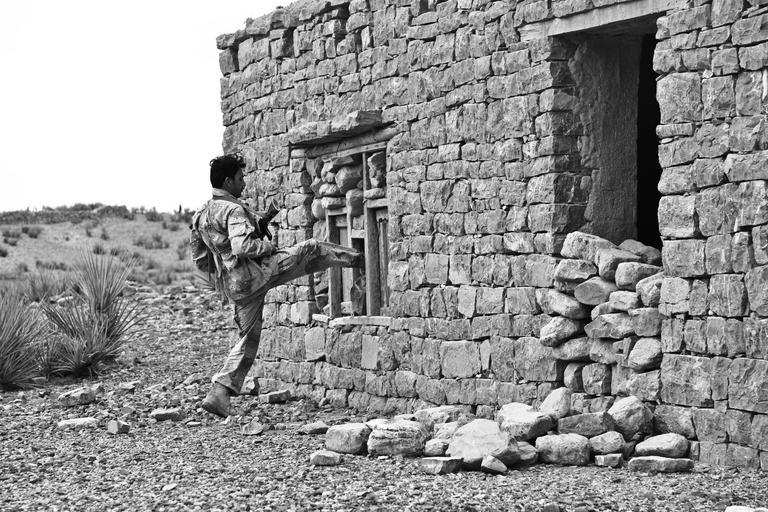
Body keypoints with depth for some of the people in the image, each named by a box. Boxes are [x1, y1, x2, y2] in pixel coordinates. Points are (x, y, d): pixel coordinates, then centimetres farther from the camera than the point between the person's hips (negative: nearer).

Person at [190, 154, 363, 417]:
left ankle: (219, 394, 7)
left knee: (248, 339, 14)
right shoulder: (233, 210, -14)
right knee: (310, 249, 2)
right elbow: (242, 246, -31)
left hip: (233, 286, 8)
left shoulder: (201, 215, 13)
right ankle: (358, 258, 17)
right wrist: (268, 245, -12)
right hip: (255, 272, -8)